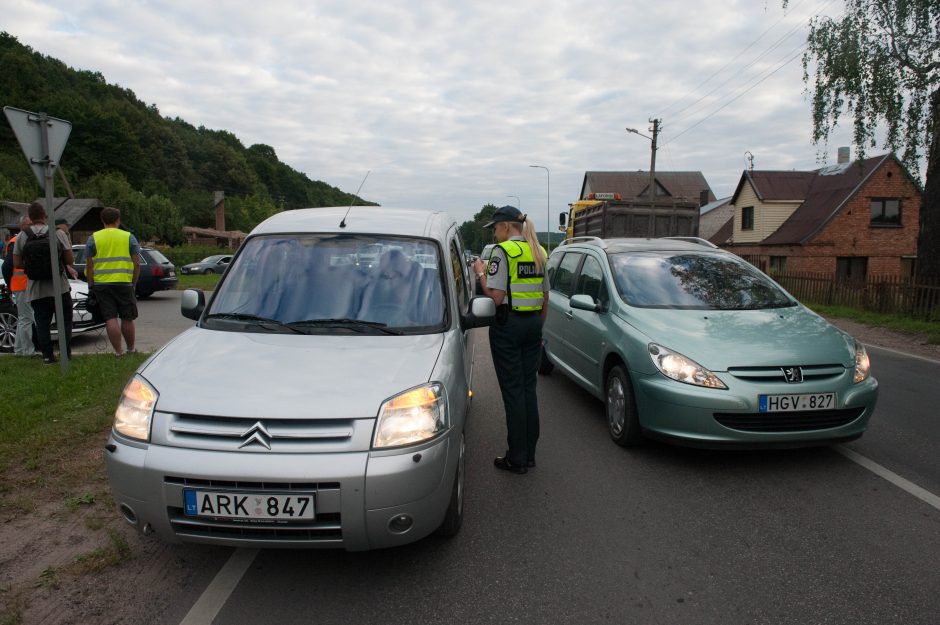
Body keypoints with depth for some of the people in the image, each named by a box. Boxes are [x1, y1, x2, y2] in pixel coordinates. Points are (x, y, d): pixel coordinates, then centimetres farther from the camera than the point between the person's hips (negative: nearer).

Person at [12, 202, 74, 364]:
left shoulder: (22, 236, -2)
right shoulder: (58, 233, -7)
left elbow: (17, 264, -2)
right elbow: (70, 260, -6)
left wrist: (32, 265, 16)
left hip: (36, 291, 2)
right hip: (59, 288, -2)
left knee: (42, 323, 9)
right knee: (65, 322, 8)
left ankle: (47, 355, 9)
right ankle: (66, 354, 6)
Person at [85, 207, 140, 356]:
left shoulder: (93, 239, 5)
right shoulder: (129, 237, 4)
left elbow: (89, 265, 1)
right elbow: (137, 264, 1)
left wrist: (91, 285, 8)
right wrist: (134, 283, 10)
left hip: (101, 284, 0)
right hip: (124, 283, 0)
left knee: (110, 319, 1)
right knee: (127, 319, 9)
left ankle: (119, 352, 0)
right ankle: (131, 349, 19)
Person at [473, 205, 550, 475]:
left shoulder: (502, 251, -10)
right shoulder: (539, 252, 12)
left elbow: (497, 297, -16)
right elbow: (545, 299, 15)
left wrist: (481, 273, -2)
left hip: (508, 325, -7)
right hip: (533, 324, 7)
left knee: (513, 391, -1)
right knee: (529, 388, 12)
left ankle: (517, 459, 6)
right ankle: (529, 454, 20)